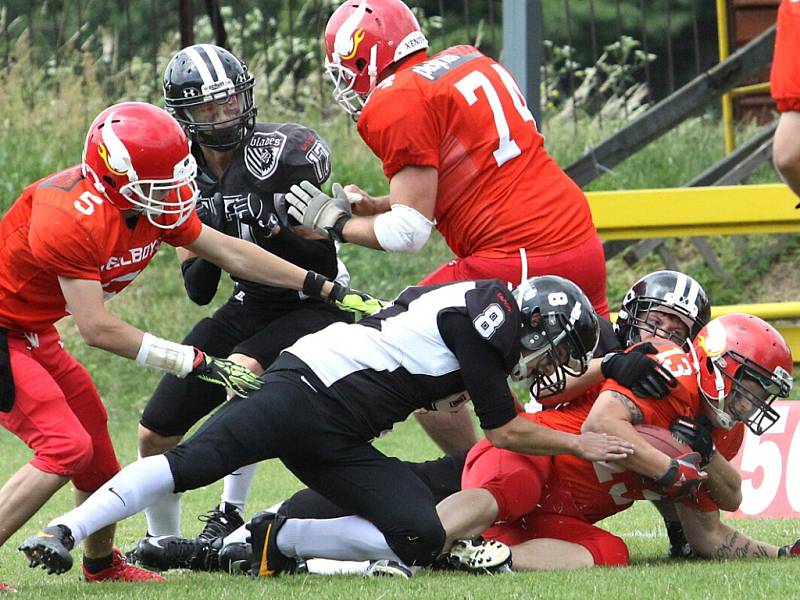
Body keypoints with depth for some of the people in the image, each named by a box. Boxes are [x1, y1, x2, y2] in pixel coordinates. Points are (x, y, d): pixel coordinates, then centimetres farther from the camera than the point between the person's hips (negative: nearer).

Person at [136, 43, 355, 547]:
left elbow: (325, 266, -17)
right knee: (156, 435, 3)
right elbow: (199, 292, -1)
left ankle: (230, 516, -22)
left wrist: (272, 228, -32)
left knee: (242, 369, -35)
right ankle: (162, 542, 28)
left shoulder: (281, 153, -18)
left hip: (314, 307, -6)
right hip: (249, 308, 6)